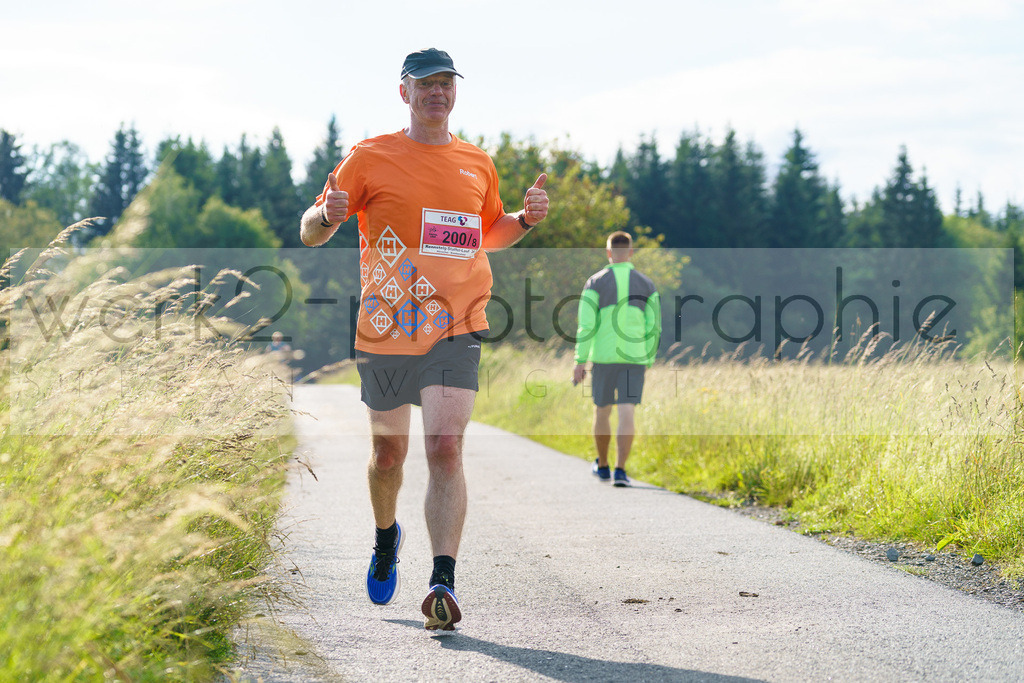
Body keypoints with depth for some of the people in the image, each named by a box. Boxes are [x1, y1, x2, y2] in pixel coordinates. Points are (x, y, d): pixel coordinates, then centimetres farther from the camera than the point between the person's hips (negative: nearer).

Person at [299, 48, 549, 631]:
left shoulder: (478, 165, 11)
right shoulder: (371, 158, 2)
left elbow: (490, 233, 28)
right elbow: (310, 233, 3)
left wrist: (526, 219, 7)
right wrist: (328, 215, -20)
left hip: (456, 328, 0)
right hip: (385, 331, 0)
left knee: (446, 448, -16)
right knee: (389, 453, 12)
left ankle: (444, 582, -21)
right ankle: (387, 537, 43)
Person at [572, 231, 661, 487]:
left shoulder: (595, 282, -3)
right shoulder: (646, 284, 4)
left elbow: (586, 325, -9)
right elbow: (653, 328, 5)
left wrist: (580, 362, -7)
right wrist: (648, 361, 17)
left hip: (603, 357, 0)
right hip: (634, 358, 1)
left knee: (602, 411, 16)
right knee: (626, 414, -4)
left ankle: (602, 466, 29)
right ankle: (620, 471, -15)